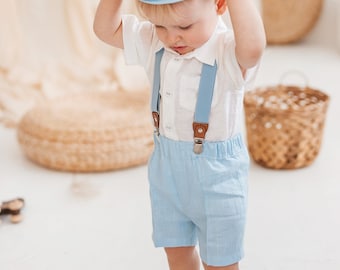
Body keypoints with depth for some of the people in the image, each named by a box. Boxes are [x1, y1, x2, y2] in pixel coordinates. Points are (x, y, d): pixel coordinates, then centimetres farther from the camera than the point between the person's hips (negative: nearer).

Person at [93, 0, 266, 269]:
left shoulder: (228, 51, -25)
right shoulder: (153, 42, -4)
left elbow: (253, 47, -48)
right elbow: (106, 29, 2)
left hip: (216, 175, -6)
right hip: (167, 168, 6)